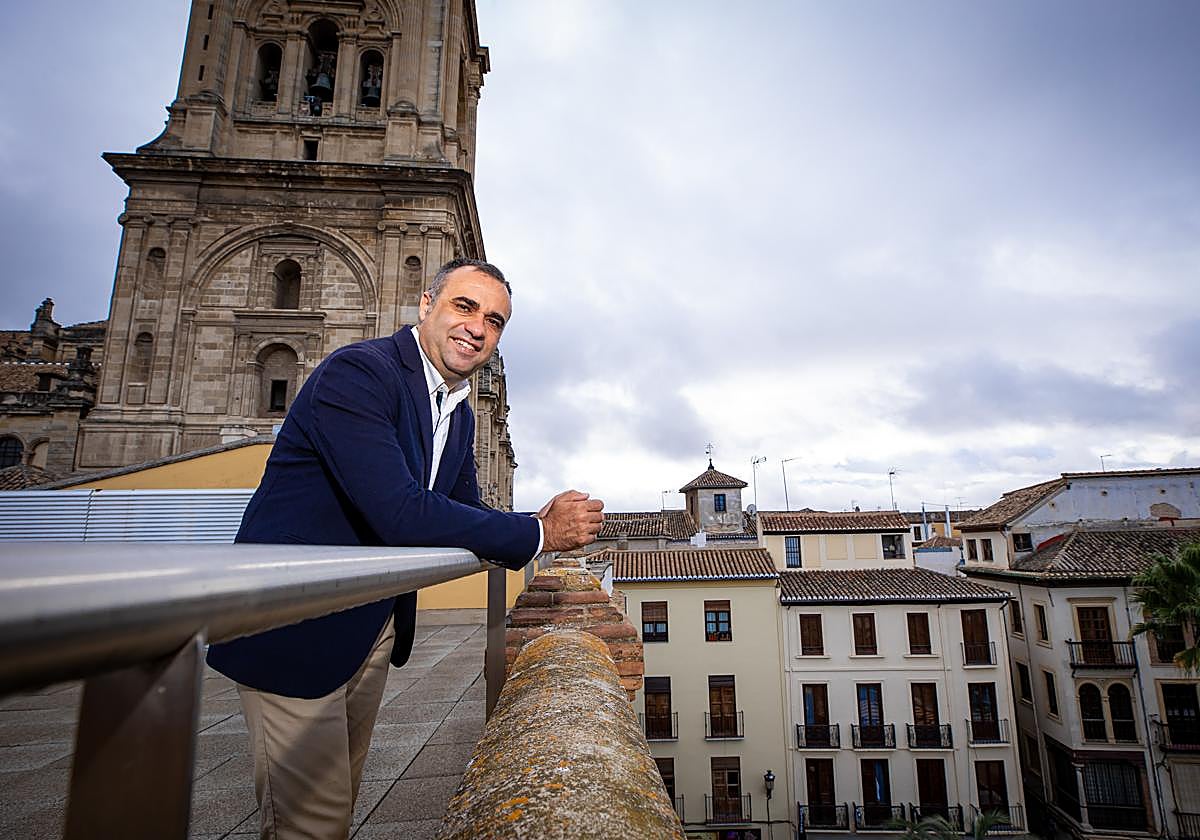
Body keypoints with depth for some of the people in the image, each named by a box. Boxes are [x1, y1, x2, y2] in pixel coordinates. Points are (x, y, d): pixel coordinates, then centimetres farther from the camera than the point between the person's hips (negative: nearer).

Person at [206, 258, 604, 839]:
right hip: (292, 625, -8)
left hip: (374, 631, 8)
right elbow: (402, 515, -32)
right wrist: (539, 535, -22)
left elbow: (464, 515, 11)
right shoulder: (356, 372, -22)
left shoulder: (459, 414, 6)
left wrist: (547, 526, -8)